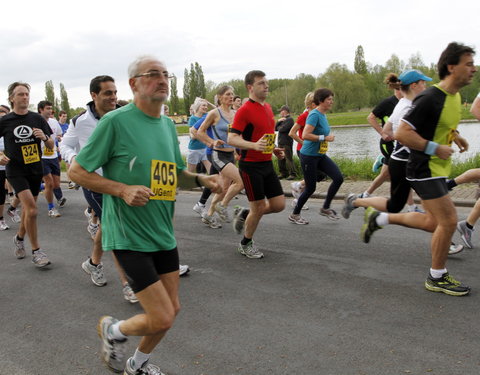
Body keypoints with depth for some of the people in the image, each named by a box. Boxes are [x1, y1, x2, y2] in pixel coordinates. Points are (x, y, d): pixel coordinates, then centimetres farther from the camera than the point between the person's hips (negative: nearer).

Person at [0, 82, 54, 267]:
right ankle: (36, 251, -7)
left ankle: (19, 238, 42)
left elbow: (51, 146, 5)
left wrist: (44, 137, -16)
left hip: (36, 169, 4)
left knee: (28, 208, 15)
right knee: (31, 207, -18)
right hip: (16, 170, -4)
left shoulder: (37, 119, 2)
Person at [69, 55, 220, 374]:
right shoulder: (116, 121, -13)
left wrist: (201, 179, -2)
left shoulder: (168, 124, 8)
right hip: (130, 236, -7)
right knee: (161, 319, -7)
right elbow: (77, 171, -9)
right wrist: (124, 190, -21)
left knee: (172, 309, 14)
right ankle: (114, 330, 26)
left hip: (164, 233, 7)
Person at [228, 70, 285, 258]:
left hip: (267, 164, 8)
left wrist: (274, 148, 10)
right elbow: (232, 138, -19)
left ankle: (243, 214, 27)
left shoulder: (268, 108, 12)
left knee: (279, 204, 5)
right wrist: (254, 145, -33)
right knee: (259, 208, -2)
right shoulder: (245, 110, -13)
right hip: (250, 166, -8)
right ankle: (246, 244, 21)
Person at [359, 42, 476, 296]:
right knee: (448, 220, -7)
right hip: (425, 168, -10)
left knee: (434, 222, 16)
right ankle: (437, 278, 11)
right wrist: (435, 148, -23)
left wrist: (454, 136, 9)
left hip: (437, 168, 10)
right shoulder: (430, 99, -21)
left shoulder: (455, 96, 9)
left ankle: (379, 218, 28)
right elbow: (401, 133, -25)